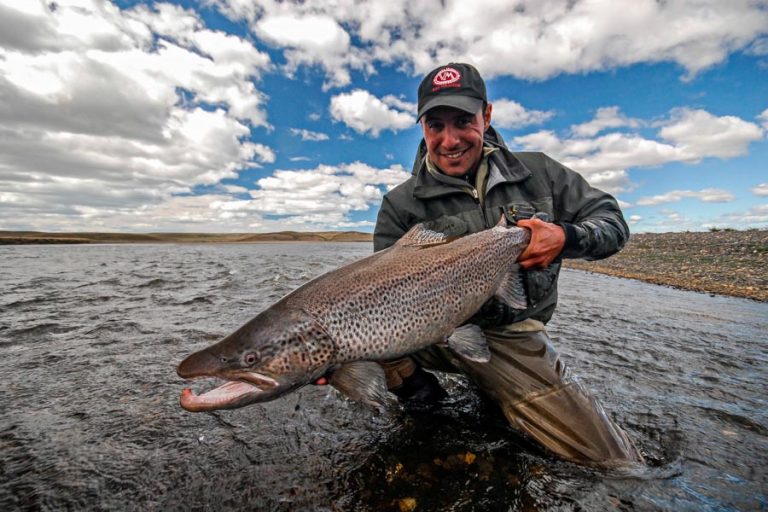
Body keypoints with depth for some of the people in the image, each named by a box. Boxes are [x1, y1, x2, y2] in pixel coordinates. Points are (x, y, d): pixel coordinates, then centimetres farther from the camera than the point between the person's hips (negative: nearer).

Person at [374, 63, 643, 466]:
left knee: (614, 463, -1)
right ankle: (418, 394, 3)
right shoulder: (402, 205, -7)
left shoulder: (537, 172, 1)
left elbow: (613, 222, 6)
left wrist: (566, 238, -18)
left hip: (509, 338, 3)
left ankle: (488, 389, 22)